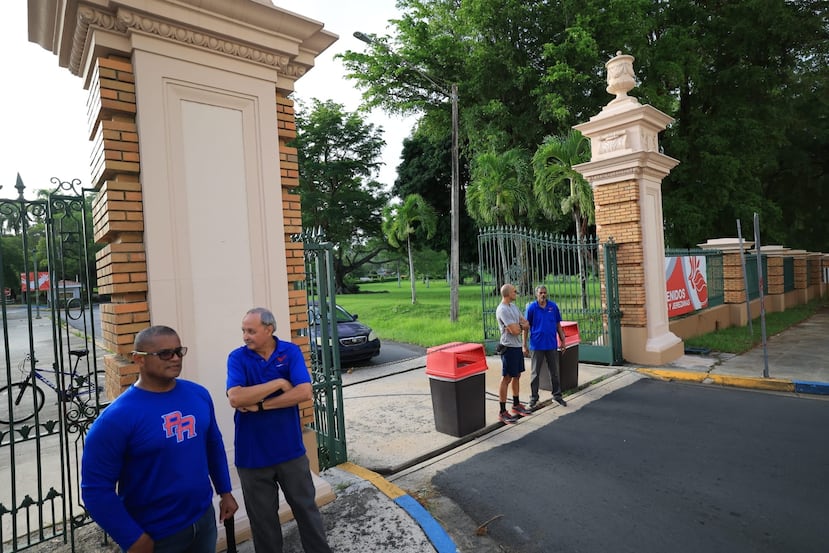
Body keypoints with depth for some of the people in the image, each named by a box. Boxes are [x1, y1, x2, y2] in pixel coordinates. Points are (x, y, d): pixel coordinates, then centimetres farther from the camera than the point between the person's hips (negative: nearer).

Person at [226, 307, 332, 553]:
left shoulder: (291, 352, -7)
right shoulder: (237, 357, -8)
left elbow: (305, 392, -18)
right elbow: (235, 398, -22)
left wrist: (261, 405, -19)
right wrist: (279, 383, -19)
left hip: (290, 450, 0)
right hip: (252, 455, 0)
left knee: (306, 508, 17)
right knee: (263, 518, 17)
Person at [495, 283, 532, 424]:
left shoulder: (513, 306, 12)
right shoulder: (502, 309, -19)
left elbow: (526, 324, 10)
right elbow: (515, 331, -23)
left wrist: (518, 325, -11)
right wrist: (521, 325, -1)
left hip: (517, 346, 9)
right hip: (509, 347, -9)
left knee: (517, 376, 18)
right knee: (507, 378, -4)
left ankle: (516, 405, 33)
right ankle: (502, 412, 3)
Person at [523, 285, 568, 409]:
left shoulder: (553, 306, 1)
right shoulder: (531, 307, -6)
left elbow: (558, 325, 8)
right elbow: (526, 327, -4)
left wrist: (562, 340, 7)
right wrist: (525, 345, -6)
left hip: (552, 344, 2)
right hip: (537, 345, -2)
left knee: (554, 372, 13)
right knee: (535, 373, 7)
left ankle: (557, 395, 28)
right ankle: (533, 398, 18)